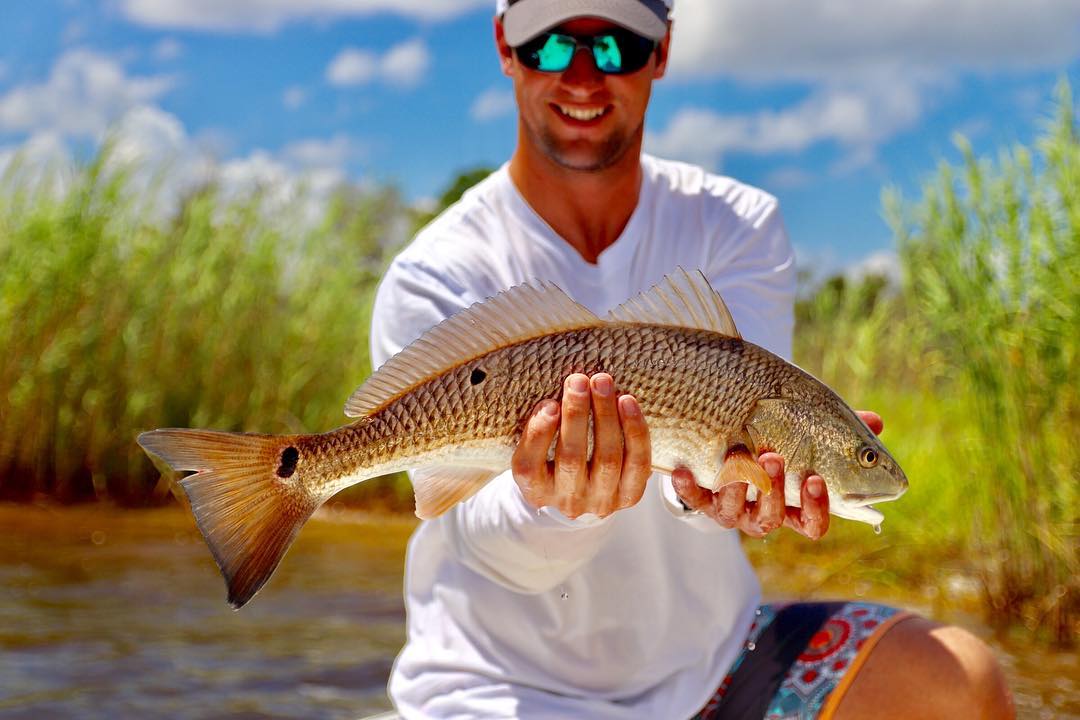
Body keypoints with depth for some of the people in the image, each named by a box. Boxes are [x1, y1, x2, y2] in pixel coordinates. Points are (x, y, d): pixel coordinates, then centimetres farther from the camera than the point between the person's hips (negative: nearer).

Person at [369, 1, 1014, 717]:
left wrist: (703, 483, -39)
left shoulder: (738, 226, 0)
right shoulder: (432, 281, -10)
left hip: (713, 658, 4)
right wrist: (555, 504, -43)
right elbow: (488, 541, -20)